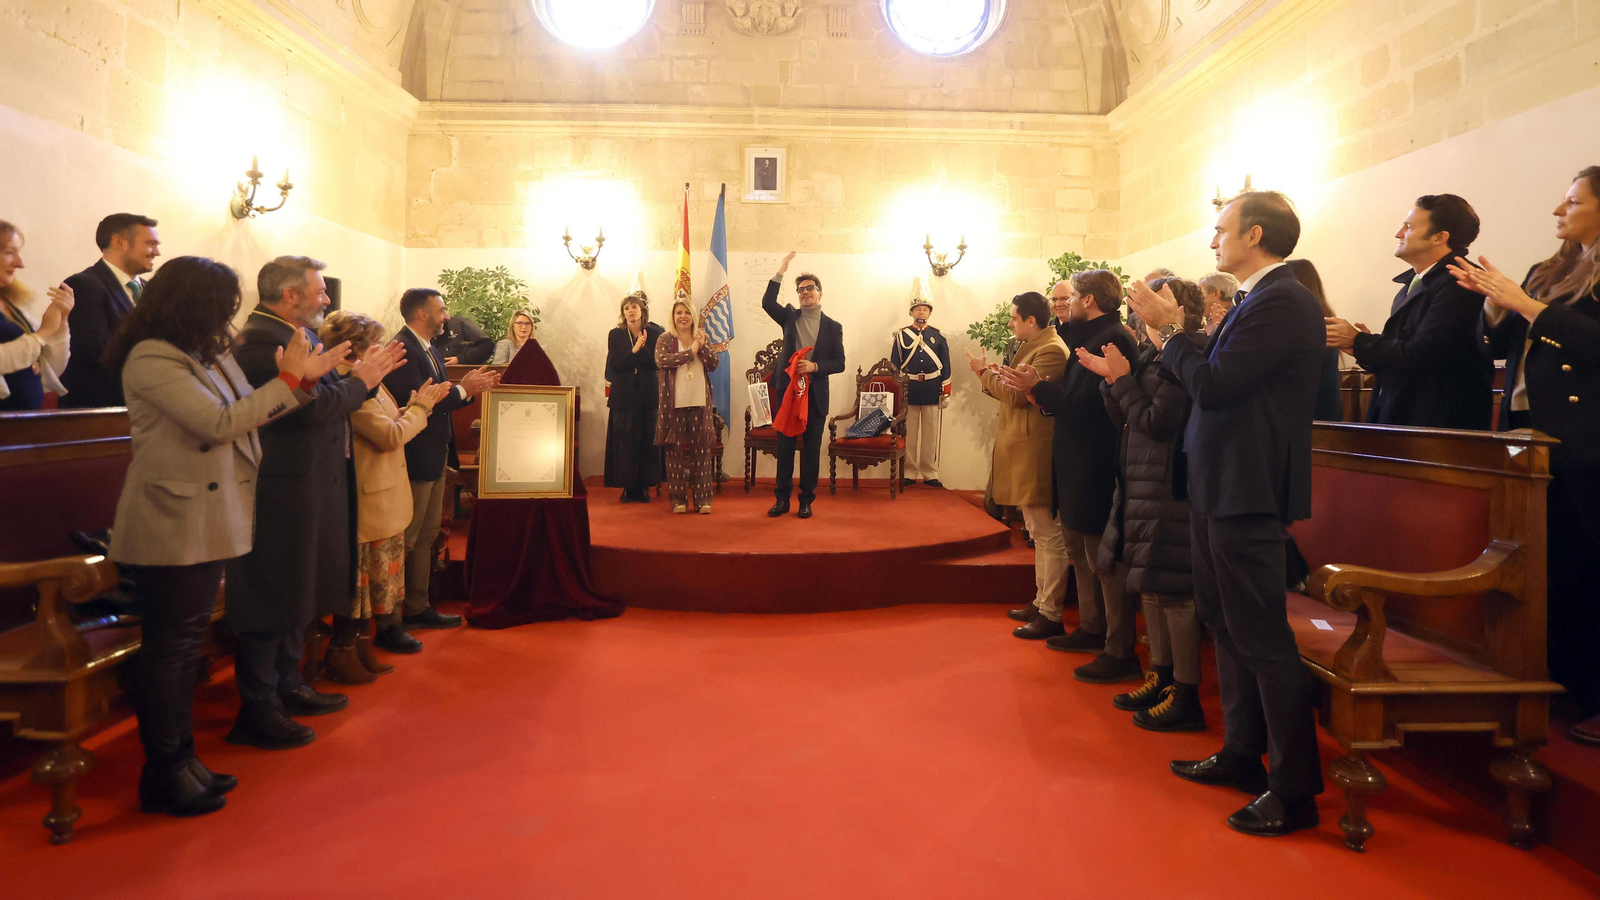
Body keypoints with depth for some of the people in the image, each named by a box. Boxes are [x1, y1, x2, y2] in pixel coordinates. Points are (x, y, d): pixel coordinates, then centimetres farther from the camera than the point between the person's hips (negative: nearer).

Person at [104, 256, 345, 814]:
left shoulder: (211, 353, 11)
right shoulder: (150, 359, -15)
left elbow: (247, 416, 9)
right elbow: (220, 423, -21)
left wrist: (302, 376, 1)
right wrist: (288, 380, -16)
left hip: (209, 525, 9)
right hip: (170, 530, -9)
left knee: (186, 645, 15)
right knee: (169, 648, 1)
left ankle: (181, 759, 25)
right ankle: (162, 775, 13)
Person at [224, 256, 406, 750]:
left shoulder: (292, 335, 14)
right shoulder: (262, 340, -19)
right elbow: (310, 408, -27)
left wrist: (360, 376, 4)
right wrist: (360, 381, -15)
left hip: (305, 488, 11)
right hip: (284, 489, -11)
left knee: (298, 594, 19)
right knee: (274, 599, -1)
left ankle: (288, 686, 33)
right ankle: (258, 711, 11)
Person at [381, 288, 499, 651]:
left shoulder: (428, 349, 13)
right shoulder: (402, 351, -18)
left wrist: (472, 389, 2)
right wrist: (463, 389, -18)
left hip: (435, 457, 10)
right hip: (415, 459, -10)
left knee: (426, 537, 18)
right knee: (404, 540, -3)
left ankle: (418, 608, 31)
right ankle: (387, 624, 5)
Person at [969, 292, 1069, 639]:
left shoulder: (1050, 350, -17)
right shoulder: (1033, 347, 16)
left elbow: (1018, 394, -22)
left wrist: (985, 372, -9)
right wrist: (994, 373, 5)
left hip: (1036, 457, -11)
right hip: (1024, 456, 11)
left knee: (1048, 536, -4)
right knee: (1040, 534, 17)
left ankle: (1051, 616, 2)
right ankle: (1041, 603, 28)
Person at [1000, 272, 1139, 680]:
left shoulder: (1111, 340, -18)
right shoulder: (1091, 336, 13)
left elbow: (1083, 405, -25)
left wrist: (1036, 386, -19)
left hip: (1096, 468, -11)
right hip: (1079, 465, 11)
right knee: (1079, 547, 19)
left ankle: (1121, 653, 6)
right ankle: (1092, 629, 32)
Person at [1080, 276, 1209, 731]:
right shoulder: (1151, 352, 12)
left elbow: (1156, 422, -18)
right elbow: (1125, 420, 11)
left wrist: (1122, 379, -11)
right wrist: (1111, 377, 0)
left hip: (1168, 488, -9)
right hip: (1142, 484, 9)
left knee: (1170, 590, -4)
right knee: (1150, 587, 15)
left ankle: (1187, 696, 6)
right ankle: (1161, 677, 27)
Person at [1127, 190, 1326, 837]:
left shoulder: (1280, 302, -16)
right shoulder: (1261, 300, 15)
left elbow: (1212, 384, -22)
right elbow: (1211, 379, 13)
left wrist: (1169, 329, -11)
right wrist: (1172, 333, 7)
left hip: (1247, 494, -11)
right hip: (1222, 490, 11)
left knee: (1262, 639, -3)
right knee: (1227, 626, 18)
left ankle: (1295, 790, 9)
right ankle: (1242, 755, 33)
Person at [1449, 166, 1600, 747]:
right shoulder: (1547, 273, 18)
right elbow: (1499, 346, 15)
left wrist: (1526, 305, -16)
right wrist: (1493, 300, -2)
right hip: (1532, 437, 7)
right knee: (1553, 572, 11)